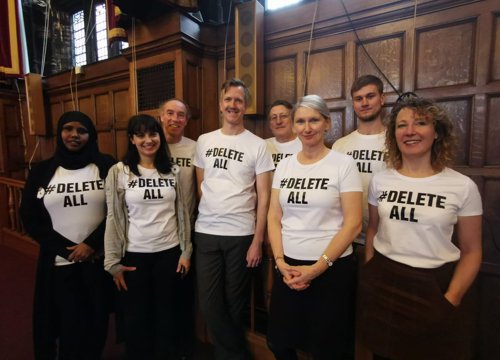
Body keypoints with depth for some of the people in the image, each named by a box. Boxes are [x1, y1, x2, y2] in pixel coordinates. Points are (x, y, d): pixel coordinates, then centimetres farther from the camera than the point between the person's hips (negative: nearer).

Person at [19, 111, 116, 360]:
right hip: (58, 264, 1)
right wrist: (68, 249, -10)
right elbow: (30, 218, 1)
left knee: (95, 326, 12)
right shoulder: (41, 172, 4)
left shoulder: (106, 167, -1)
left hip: (100, 261, 0)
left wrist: (91, 243, -14)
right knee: (69, 327, 11)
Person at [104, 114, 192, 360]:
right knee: (135, 315, 15)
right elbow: (113, 218, -5)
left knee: (166, 312, 16)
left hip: (169, 252, 2)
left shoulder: (173, 171, 0)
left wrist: (186, 251, 1)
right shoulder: (118, 172, -6)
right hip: (134, 255, -1)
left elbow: (183, 213, 3)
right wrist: (113, 262, -5)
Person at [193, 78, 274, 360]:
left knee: (235, 301, 12)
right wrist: (208, 216, 8)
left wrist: (258, 240, -8)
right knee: (210, 303, 8)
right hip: (206, 232, 3)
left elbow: (263, 197, -5)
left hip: (241, 234, -3)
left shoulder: (258, 146, -3)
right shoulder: (204, 142, 7)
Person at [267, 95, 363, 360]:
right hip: (289, 268, 4)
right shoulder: (284, 165, 4)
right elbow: (274, 217, 4)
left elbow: (353, 224, -11)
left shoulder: (344, 164, -8)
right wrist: (280, 261, -6)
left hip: (332, 269, -3)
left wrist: (318, 267, -14)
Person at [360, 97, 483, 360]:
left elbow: (471, 251, -2)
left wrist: (451, 299, -8)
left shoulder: (463, 187, -8)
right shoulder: (380, 180, -2)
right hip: (382, 283, 2)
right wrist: (370, 275, 4)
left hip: (433, 286, -2)